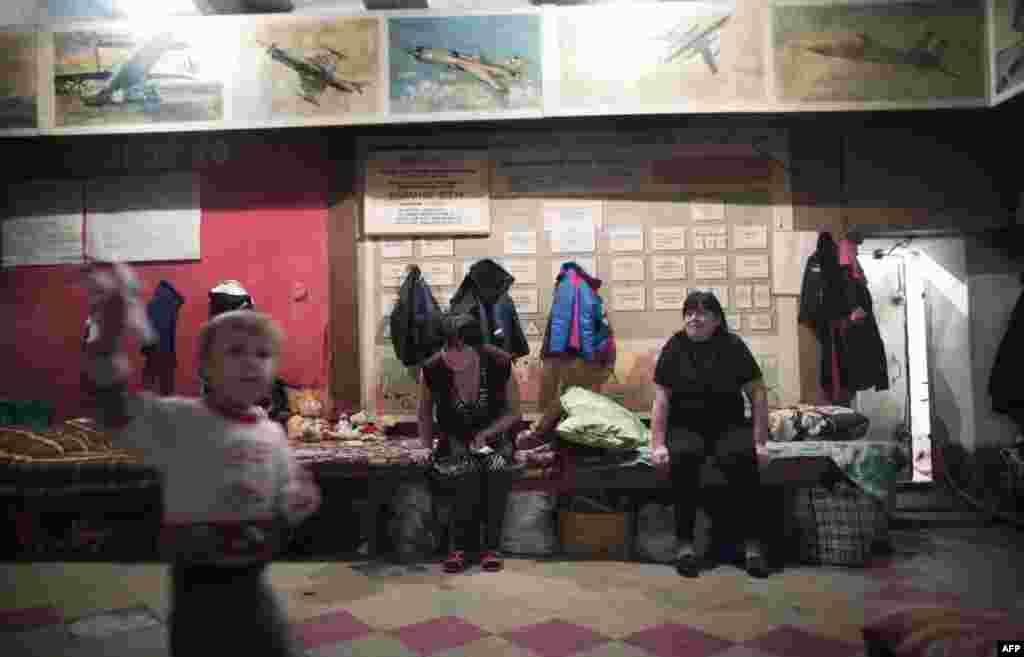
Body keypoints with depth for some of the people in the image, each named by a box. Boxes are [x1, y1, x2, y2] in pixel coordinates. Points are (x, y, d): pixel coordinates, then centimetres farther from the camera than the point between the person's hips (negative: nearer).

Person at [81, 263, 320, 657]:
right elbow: (115, 409, -29)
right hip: (198, 584, -4)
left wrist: (297, 504, -12)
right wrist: (110, 332, -40)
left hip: (252, 581, 5)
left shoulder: (272, 433, 0)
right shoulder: (180, 421, -13)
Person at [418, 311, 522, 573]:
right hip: (455, 440, 0)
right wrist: (430, 448, 0)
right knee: (466, 471, -31)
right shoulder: (432, 370, -18)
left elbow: (513, 412, -4)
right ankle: (461, 545, -13)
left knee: (497, 468, -32)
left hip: (494, 436, 0)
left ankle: (492, 545, -16)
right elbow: (425, 413, 4)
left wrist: (485, 433, -17)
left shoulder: (500, 365, -21)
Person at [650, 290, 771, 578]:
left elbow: (757, 393, 2)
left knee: (741, 457, -31)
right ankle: (685, 543, -25)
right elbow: (661, 399, -1)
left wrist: (760, 441, -7)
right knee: (683, 456, -32)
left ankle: (754, 543, -23)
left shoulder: (733, 345, 2)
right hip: (686, 427, 0)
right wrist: (658, 445, -9)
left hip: (729, 425, 0)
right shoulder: (674, 348, 2)